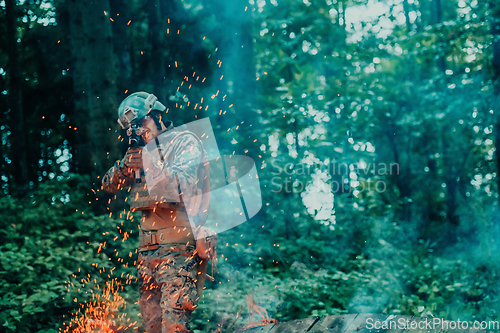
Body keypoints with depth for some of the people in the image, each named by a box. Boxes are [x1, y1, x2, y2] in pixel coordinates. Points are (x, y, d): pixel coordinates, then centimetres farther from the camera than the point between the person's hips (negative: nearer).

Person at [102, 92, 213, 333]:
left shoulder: (185, 142, 1)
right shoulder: (142, 151, 21)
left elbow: (186, 183, -14)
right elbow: (109, 185, 17)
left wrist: (153, 166, -22)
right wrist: (123, 167, -4)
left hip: (179, 249, -7)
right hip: (149, 249, 7)